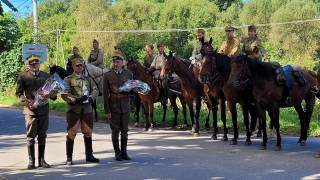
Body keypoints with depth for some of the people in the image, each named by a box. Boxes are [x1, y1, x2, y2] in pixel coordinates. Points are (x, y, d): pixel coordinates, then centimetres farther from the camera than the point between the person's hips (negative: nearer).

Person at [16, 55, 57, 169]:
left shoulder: (46, 76, 12)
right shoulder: (23, 76, 2)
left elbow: (51, 92, 19)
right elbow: (18, 93, 1)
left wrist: (53, 95, -4)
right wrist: (27, 101, -15)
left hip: (44, 109, 3)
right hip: (30, 110, -3)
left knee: (42, 136, 7)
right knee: (31, 136, 0)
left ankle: (41, 160, 15)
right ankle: (31, 161, 7)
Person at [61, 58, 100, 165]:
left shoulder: (88, 79, 17)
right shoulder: (68, 79, 2)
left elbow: (95, 90, 8)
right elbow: (64, 94, -8)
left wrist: (90, 98, -12)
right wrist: (75, 99, -20)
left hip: (87, 109, 4)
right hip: (74, 110, -4)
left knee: (88, 133, 11)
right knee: (71, 133, -4)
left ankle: (89, 156, 22)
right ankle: (69, 158, 2)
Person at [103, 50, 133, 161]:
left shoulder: (128, 74, 5)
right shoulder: (108, 75, -3)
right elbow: (105, 94, -5)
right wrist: (107, 110, -9)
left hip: (125, 106, 2)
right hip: (113, 107, -2)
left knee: (124, 131, 8)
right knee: (115, 131, 4)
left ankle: (124, 152, 19)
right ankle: (117, 153, 15)